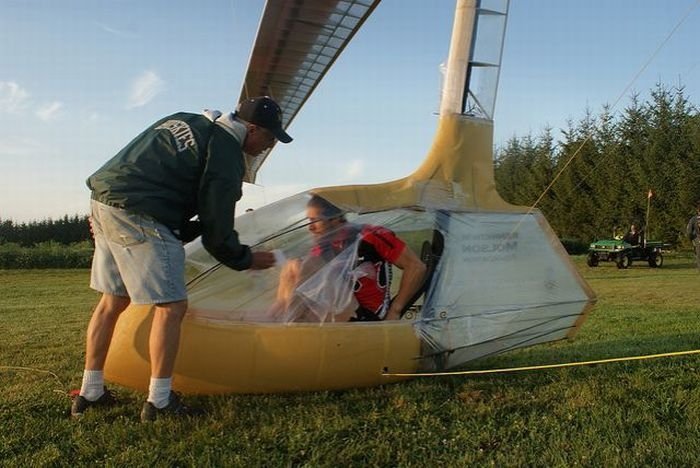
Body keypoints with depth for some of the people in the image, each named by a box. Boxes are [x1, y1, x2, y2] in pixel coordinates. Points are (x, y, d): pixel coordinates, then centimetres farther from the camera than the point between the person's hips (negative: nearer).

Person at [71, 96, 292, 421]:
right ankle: (160, 400, 5)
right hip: (139, 218, -10)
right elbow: (216, 231, -6)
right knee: (171, 307, -2)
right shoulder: (227, 157, -7)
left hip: (103, 200, 10)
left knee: (113, 300, 17)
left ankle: (90, 393, 26)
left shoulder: (183, 121, 19)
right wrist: (247, 260, 11)